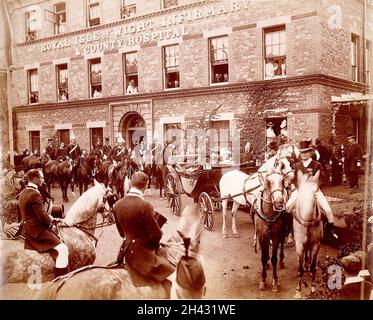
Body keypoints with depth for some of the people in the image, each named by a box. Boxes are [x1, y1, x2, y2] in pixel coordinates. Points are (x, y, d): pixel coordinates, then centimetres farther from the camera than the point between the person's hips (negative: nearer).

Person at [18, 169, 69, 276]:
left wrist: (49, 217, 9)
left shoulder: (23, 193, 10)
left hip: (27, 229, 10)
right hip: (37, 230, -10)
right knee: (63, 249, -10)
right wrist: (51, 220, -2)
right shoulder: (35, 194, -20)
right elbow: (43, 216, -23)